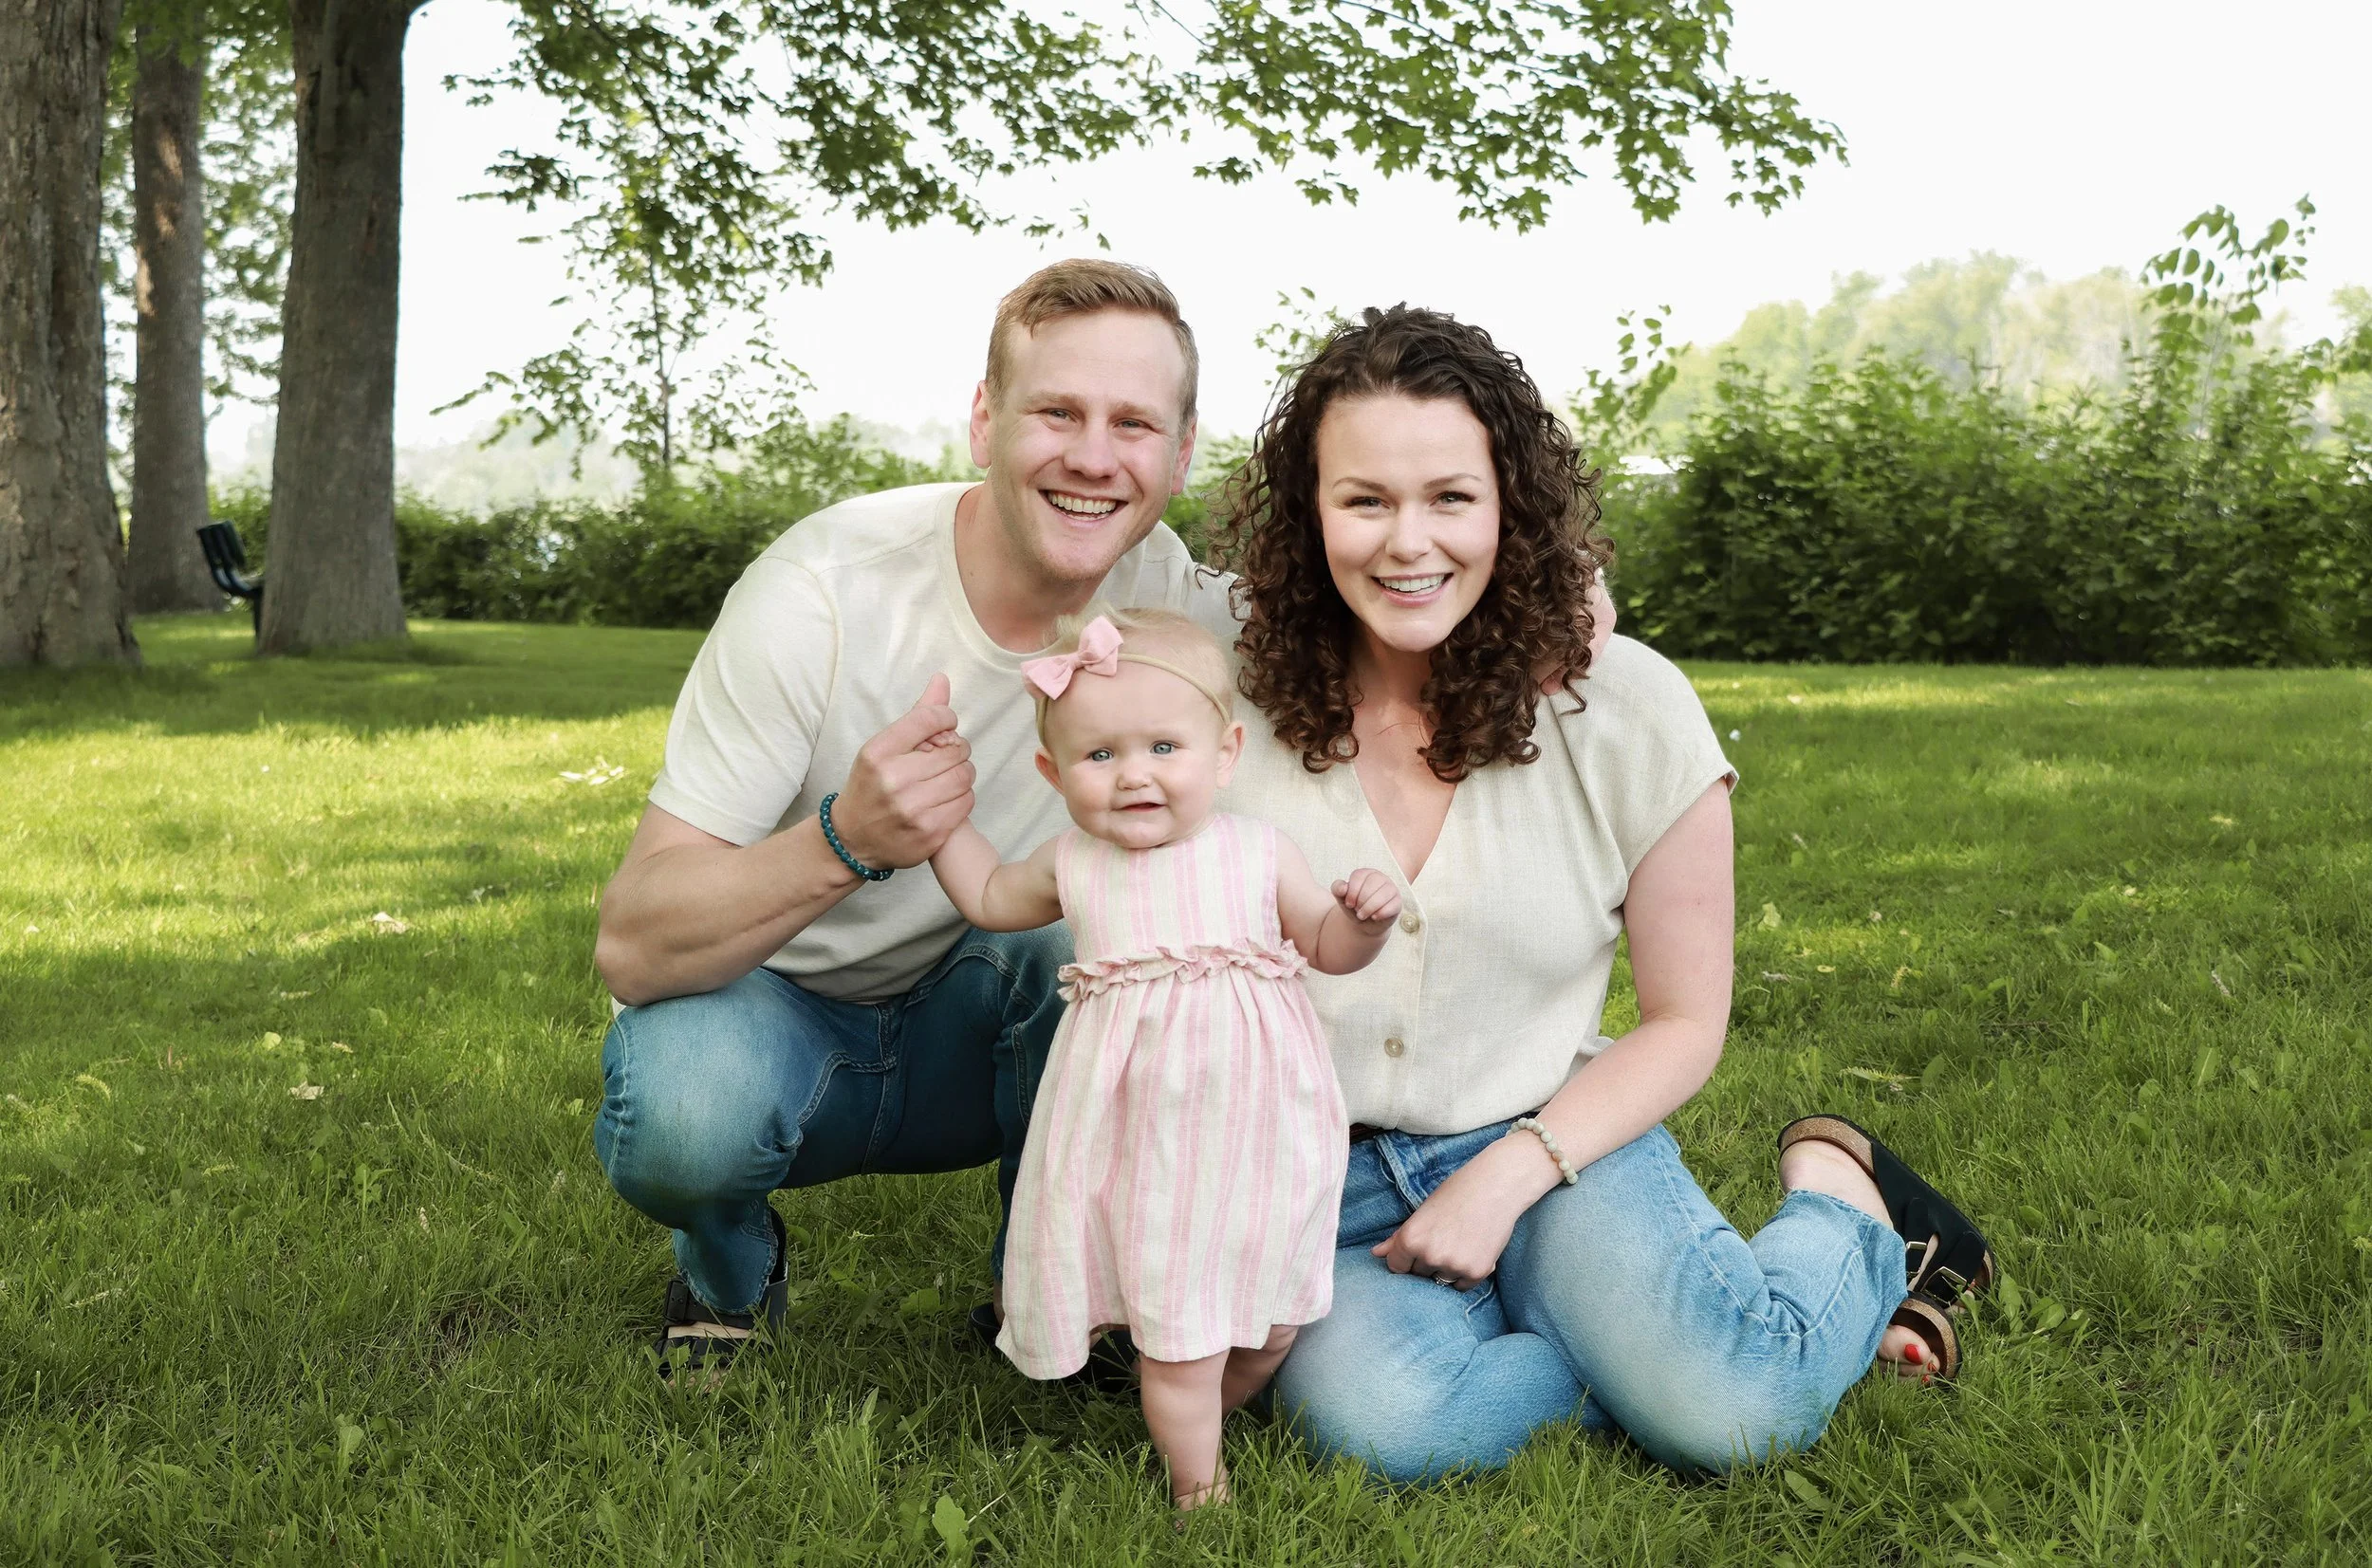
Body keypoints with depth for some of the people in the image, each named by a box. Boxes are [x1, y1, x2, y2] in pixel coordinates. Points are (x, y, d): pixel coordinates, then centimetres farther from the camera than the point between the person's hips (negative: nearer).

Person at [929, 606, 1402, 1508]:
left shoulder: (1258, 853, -4)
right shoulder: (1071, 867, -1)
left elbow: (1329, 948, 9)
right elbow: (988, 898, 20)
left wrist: (1366, 918, -13)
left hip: (1256, 1133, 1)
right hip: (1141, 1147, -1)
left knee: (1271, 1319, 15)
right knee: (1176, 1334, -1)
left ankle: (1199, 1423, 42)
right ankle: (1197, 1483, 20)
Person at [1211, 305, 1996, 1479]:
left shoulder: (1625, 710, -6)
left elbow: (1684, 1024, 2)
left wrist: (1508, 1175, -11)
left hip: (1551, 1146, 0)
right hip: (1319, 1184, 1)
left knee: (1732, 1410, -28)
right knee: (1375, 1416, -33)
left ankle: (1842, 1205, 6)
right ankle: (1643, 1340, -5)